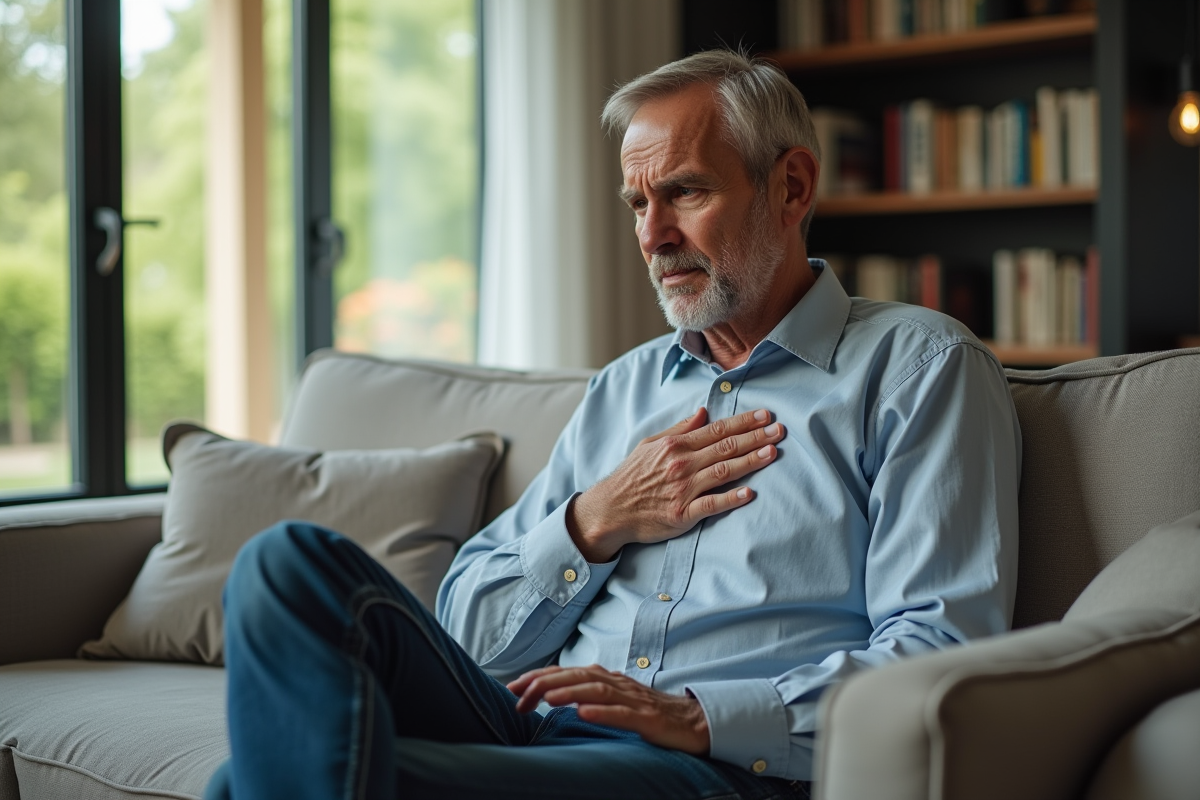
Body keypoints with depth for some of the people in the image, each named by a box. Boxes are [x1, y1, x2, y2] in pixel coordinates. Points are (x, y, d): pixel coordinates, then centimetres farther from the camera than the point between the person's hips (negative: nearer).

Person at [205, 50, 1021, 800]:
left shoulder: (920, 367, 5)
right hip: (530, 729, 7)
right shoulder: (625, 387, 24)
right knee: (293, 563, -22)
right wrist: (596, 524, 2)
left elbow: (944, 650, -8)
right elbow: (471, 634, 21)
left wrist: (700, 717, -18)